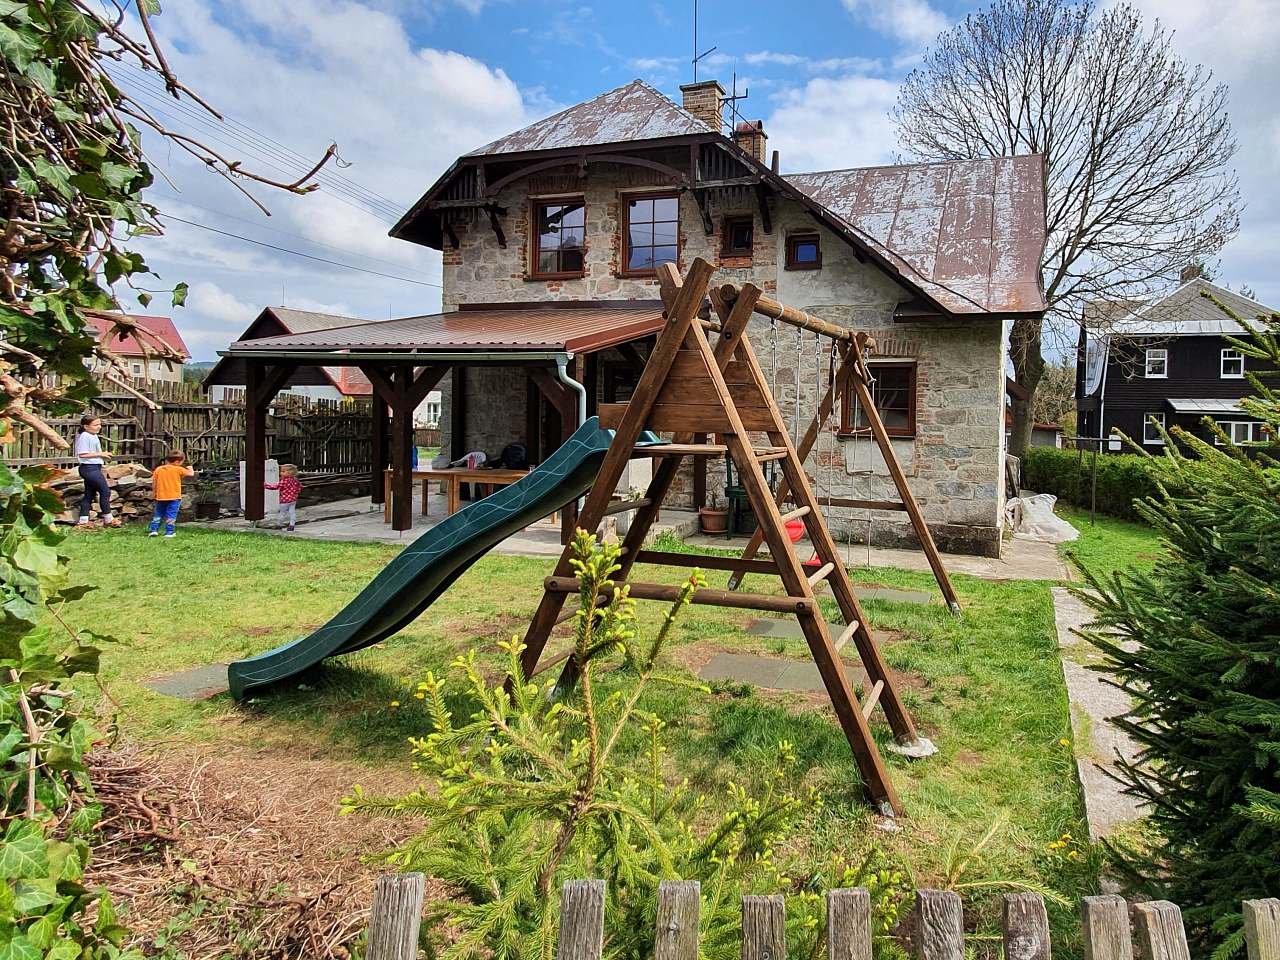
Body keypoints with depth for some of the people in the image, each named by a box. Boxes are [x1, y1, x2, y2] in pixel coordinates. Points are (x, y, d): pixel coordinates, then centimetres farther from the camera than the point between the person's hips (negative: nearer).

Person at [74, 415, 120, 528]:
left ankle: (83, 521, 15)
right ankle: (108, 519, 3)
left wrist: (103, 455, 9)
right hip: (90, 468, -10)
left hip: (94, 468, 10)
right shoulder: (85, 437, -14)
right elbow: (82, 454, -20)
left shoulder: (93, 436, 16)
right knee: (105, 491, -5)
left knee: (89, 494, 11)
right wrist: (100, 454, -18)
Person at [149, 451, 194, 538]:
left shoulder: (158, 469, 4)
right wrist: (190, 468, 21)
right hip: (174, 497, -4)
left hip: (160, 497, 4)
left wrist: (154, 493, 17)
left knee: (158, 514, 17)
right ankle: (169, 533, -3)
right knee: (171, 515, -1)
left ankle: (154, 530, 14)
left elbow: (154, 482, 5)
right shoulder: (178, 469, -8)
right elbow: (191, 474, 0)